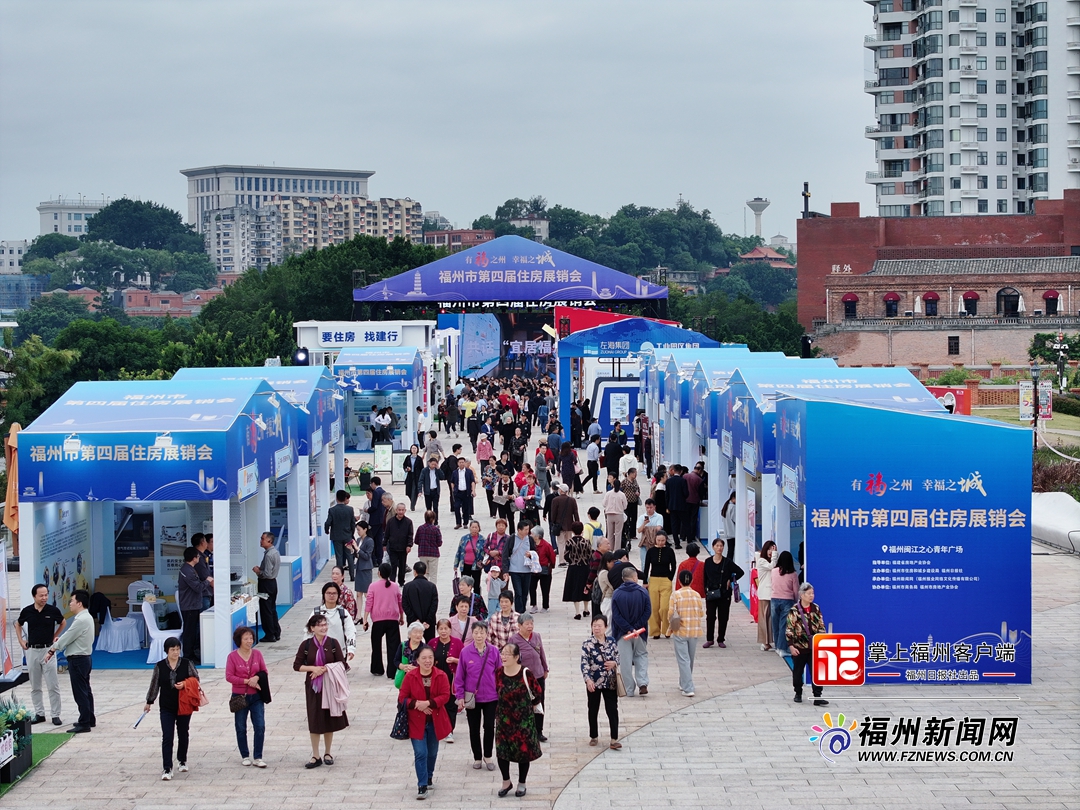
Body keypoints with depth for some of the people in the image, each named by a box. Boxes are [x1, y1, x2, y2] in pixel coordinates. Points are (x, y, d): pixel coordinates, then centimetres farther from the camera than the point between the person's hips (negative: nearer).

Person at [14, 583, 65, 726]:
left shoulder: (53, 610, -7)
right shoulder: (27, 611, -2)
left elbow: (63, 623, 14)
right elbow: (18, 624, 18)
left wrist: (55, 637, 7)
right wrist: (21, 641, 9)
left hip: (48, 650, -2)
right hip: (32, 650, 2)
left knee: (53, 686, -3)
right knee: (35, 686, 9)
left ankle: (55, 715, 3)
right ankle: (39, 714, 18)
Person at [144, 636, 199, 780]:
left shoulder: (187, 664, -4)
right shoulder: (160, 666, -3)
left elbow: (196, 679, 0)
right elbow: (154, 685, 5)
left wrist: (184, 684, -18)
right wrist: (149, 702, 10)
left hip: (184, 706, 1)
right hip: (167, 708, -1)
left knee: (183, 735, 15)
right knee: (167, 738, -7)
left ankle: (182, 761, 35)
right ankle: (167, 769, -10)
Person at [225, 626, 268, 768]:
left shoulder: (257, 654, 2)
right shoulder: (232, 656, -7)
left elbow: (264, 671, 7)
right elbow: (229, 676, -11)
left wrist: (257, 677, -15)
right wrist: (247, 681, -17)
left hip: (256, 696, 2)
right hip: (240, 696, -2)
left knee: (260, 727, -6)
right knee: (241, 728, 8)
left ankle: (258, 758, 1)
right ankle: (245, 756, 22)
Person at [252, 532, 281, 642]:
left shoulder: (269, 555, -22)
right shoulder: (275, 552, 8)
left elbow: (267, 574, -25)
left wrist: (258, 571, -9)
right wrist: (260, 569, 8)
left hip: (266, 584, -10)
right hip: (272, 582, 10)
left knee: (266, 611, -1)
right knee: (272, 609, 17)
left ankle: (270, 635, 4)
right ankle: (276, 633, 22)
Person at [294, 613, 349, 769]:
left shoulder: (333, 643, -3)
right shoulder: (306, 645, -4)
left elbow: (341, 663, -4)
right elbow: (297, 666, -2)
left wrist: (324, 669, -16)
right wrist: (313, 668, -17)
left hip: (330, 686, 0)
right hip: (313, 687, 0)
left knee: (329, 719, 8)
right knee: (314, 721, 2)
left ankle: (327, 753, 24)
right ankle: (316, 757, 10)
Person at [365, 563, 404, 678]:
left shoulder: (373, 586, -3)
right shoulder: (395, 586, 3)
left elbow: (368, 603, -6)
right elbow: (400, 603, 11)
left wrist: (365, 619, -4)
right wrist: (402, 617, 24)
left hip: (378, 621, -1)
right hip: (393, 620, 1)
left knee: (376, 645, 15)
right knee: (393, 646, 0)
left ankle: (377, 669, 22)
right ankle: (393, 672, -5)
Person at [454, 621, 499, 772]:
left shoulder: (494, 652, -5)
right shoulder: (465, 652, -7)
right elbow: (460, 676, -2)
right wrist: (460, 696, -5)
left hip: (491, 697, 0)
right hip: (472, 697, 0)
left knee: (489, 727, 5)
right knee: (474, 729, 10)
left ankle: (488, 756, 23)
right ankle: (477, 758, 25)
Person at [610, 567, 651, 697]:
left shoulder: (616, 594, -8)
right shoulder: (643, 592, -7)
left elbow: (616, 616, -13)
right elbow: (647, 612, -10)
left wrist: (629, 630, -13)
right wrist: (636, 628, -10)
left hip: (622, 633, -1)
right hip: (640, 633, 1)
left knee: (625, 660, 8)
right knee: (641, 655, 18)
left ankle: (629, 690, 11)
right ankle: (642, 683, 0)